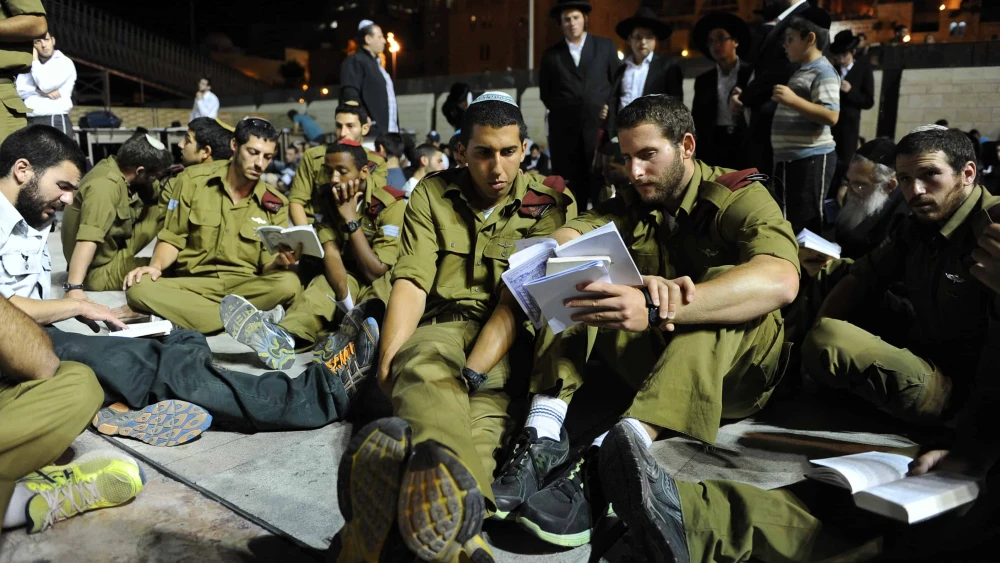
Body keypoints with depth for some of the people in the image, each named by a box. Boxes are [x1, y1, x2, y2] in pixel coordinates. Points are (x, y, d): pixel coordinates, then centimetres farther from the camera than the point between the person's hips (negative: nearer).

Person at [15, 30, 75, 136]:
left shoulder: (64, 62, 3)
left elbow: (46, 85, -10)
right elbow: (18, 90, 9)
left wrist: (34, 60, 1)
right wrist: (38, 90, -9)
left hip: (56, 121, -5)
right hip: (30, 123, 5)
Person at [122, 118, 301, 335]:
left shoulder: (275, 204, 4)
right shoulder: (193, 181, 3)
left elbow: (267, 267, 1)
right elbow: (172, 238, 6)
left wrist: (281, 260, -23)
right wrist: (156, 265, -15)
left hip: (245, 285, 0)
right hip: (194, 283, 1)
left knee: (288, 283, -33)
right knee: (138, 288, -30)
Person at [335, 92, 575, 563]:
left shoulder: (545, 209, 6)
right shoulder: (432, 194, 11)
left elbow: (516, 302, -6)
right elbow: (411, 284, 0)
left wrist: (470, 374, -22)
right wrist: (387, 361, -18)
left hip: (505, 339, 1)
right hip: (437, 326, 0)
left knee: (486, 399, -36)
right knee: (423, 370, -37)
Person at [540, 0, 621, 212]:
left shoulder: (606, 46, 9)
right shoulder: (551, 55, 9)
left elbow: (618, 83, 9)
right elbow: (545, 92, 15)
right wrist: (561, 111, 7)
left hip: (600, 126, 0)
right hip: (565, 130, 1)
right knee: (570, 189, 0)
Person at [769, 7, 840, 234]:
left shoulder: (823, 72, -10)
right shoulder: (801, 71, 19)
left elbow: (831, 116, -22)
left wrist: (793, 100, -26)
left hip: (811, 158, -10)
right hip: (788, 158, 10)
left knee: (805, 223, -6)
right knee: (787, 220, 13)